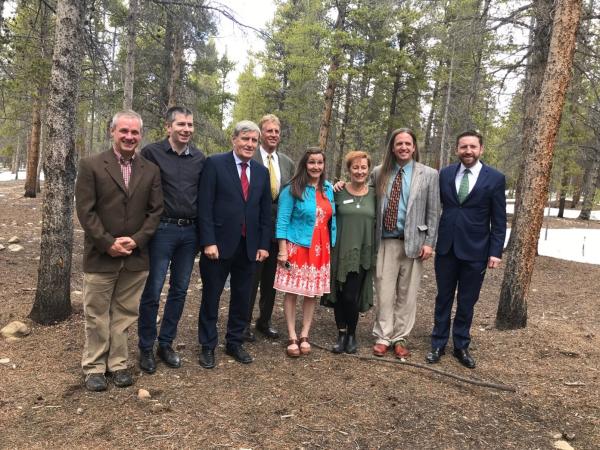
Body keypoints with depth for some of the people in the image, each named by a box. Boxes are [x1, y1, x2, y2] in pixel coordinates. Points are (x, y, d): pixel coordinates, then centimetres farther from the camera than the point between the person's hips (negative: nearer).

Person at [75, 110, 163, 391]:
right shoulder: (91, 166, -3)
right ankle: (94, 368, 23)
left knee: (124, 314, 11)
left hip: (135, 256, 2)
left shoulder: (151, 170, 6)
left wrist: (136, 240, -9)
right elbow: (85, 210, -7)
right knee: (96, 315, 9)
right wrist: (108, 243, -12)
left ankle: (118, 364, 25)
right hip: (100, 256, -2)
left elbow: (155, 211, 3)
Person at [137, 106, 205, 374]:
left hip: (190, 232, 4)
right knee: (153, 290, 2)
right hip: (162, 230, -4)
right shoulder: (152, 153, -5)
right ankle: (146, 348, 19)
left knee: (180, 290, 11)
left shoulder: (200, 159, 7)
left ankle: (166, 343, 26)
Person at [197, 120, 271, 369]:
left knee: (242, 298, 13)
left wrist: (264, 244, 4)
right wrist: (208, 242, -15)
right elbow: (205, 206, -10)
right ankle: (207, 346, 24)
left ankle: (235, 343, 30)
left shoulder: (262, 172, 10)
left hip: (249, 246, 4)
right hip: (219, 244, -4)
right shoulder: (215, 164, -5)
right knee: (211, 297, 9)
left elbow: (265, 212, 10)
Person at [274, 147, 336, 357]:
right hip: (297, 247, -4)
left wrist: (333, 245, 10)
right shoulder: (292, 189, -6)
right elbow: (282, 221, -8)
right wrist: (282, 250, -13)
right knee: (292, 292, 1)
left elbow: (332, 219, 14)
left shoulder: (328, 189, 9)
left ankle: (305, 336, 19)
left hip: (320, 249, 5)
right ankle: (292, 338, 11)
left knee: (313, 293, 8)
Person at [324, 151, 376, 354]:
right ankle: (341, 334, 24)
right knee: (339, 295, 7)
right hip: (340, 252, 0)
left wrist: (376, 253, 4)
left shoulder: (374, 194, 4)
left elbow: (378, 223, 7)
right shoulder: (338, 192, -1)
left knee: (351, 297, -4)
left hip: (362, 254, 0)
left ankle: (352, 334, 19)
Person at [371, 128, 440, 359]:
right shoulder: (379, 173, 7)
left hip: (413, 241, -1)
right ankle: (382, 337, 15)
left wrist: (429, 242, -5)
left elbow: (433, 212, 2)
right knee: (384, 291, 3)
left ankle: (400, 338, 18)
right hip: (386, 241, 1)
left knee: (407, 293, 6)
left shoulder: (429, 175, 2)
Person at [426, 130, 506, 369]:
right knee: (443, 298, 12)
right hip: (446, 247, 2)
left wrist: (496, 252, -7)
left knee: (467, 302, 10)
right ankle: (438, 344, 24)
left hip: (475, 250, -2)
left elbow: (499, 220, -3)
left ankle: (461, 346, 25)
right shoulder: (445, 174, 2)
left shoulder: (495, 178, -4)